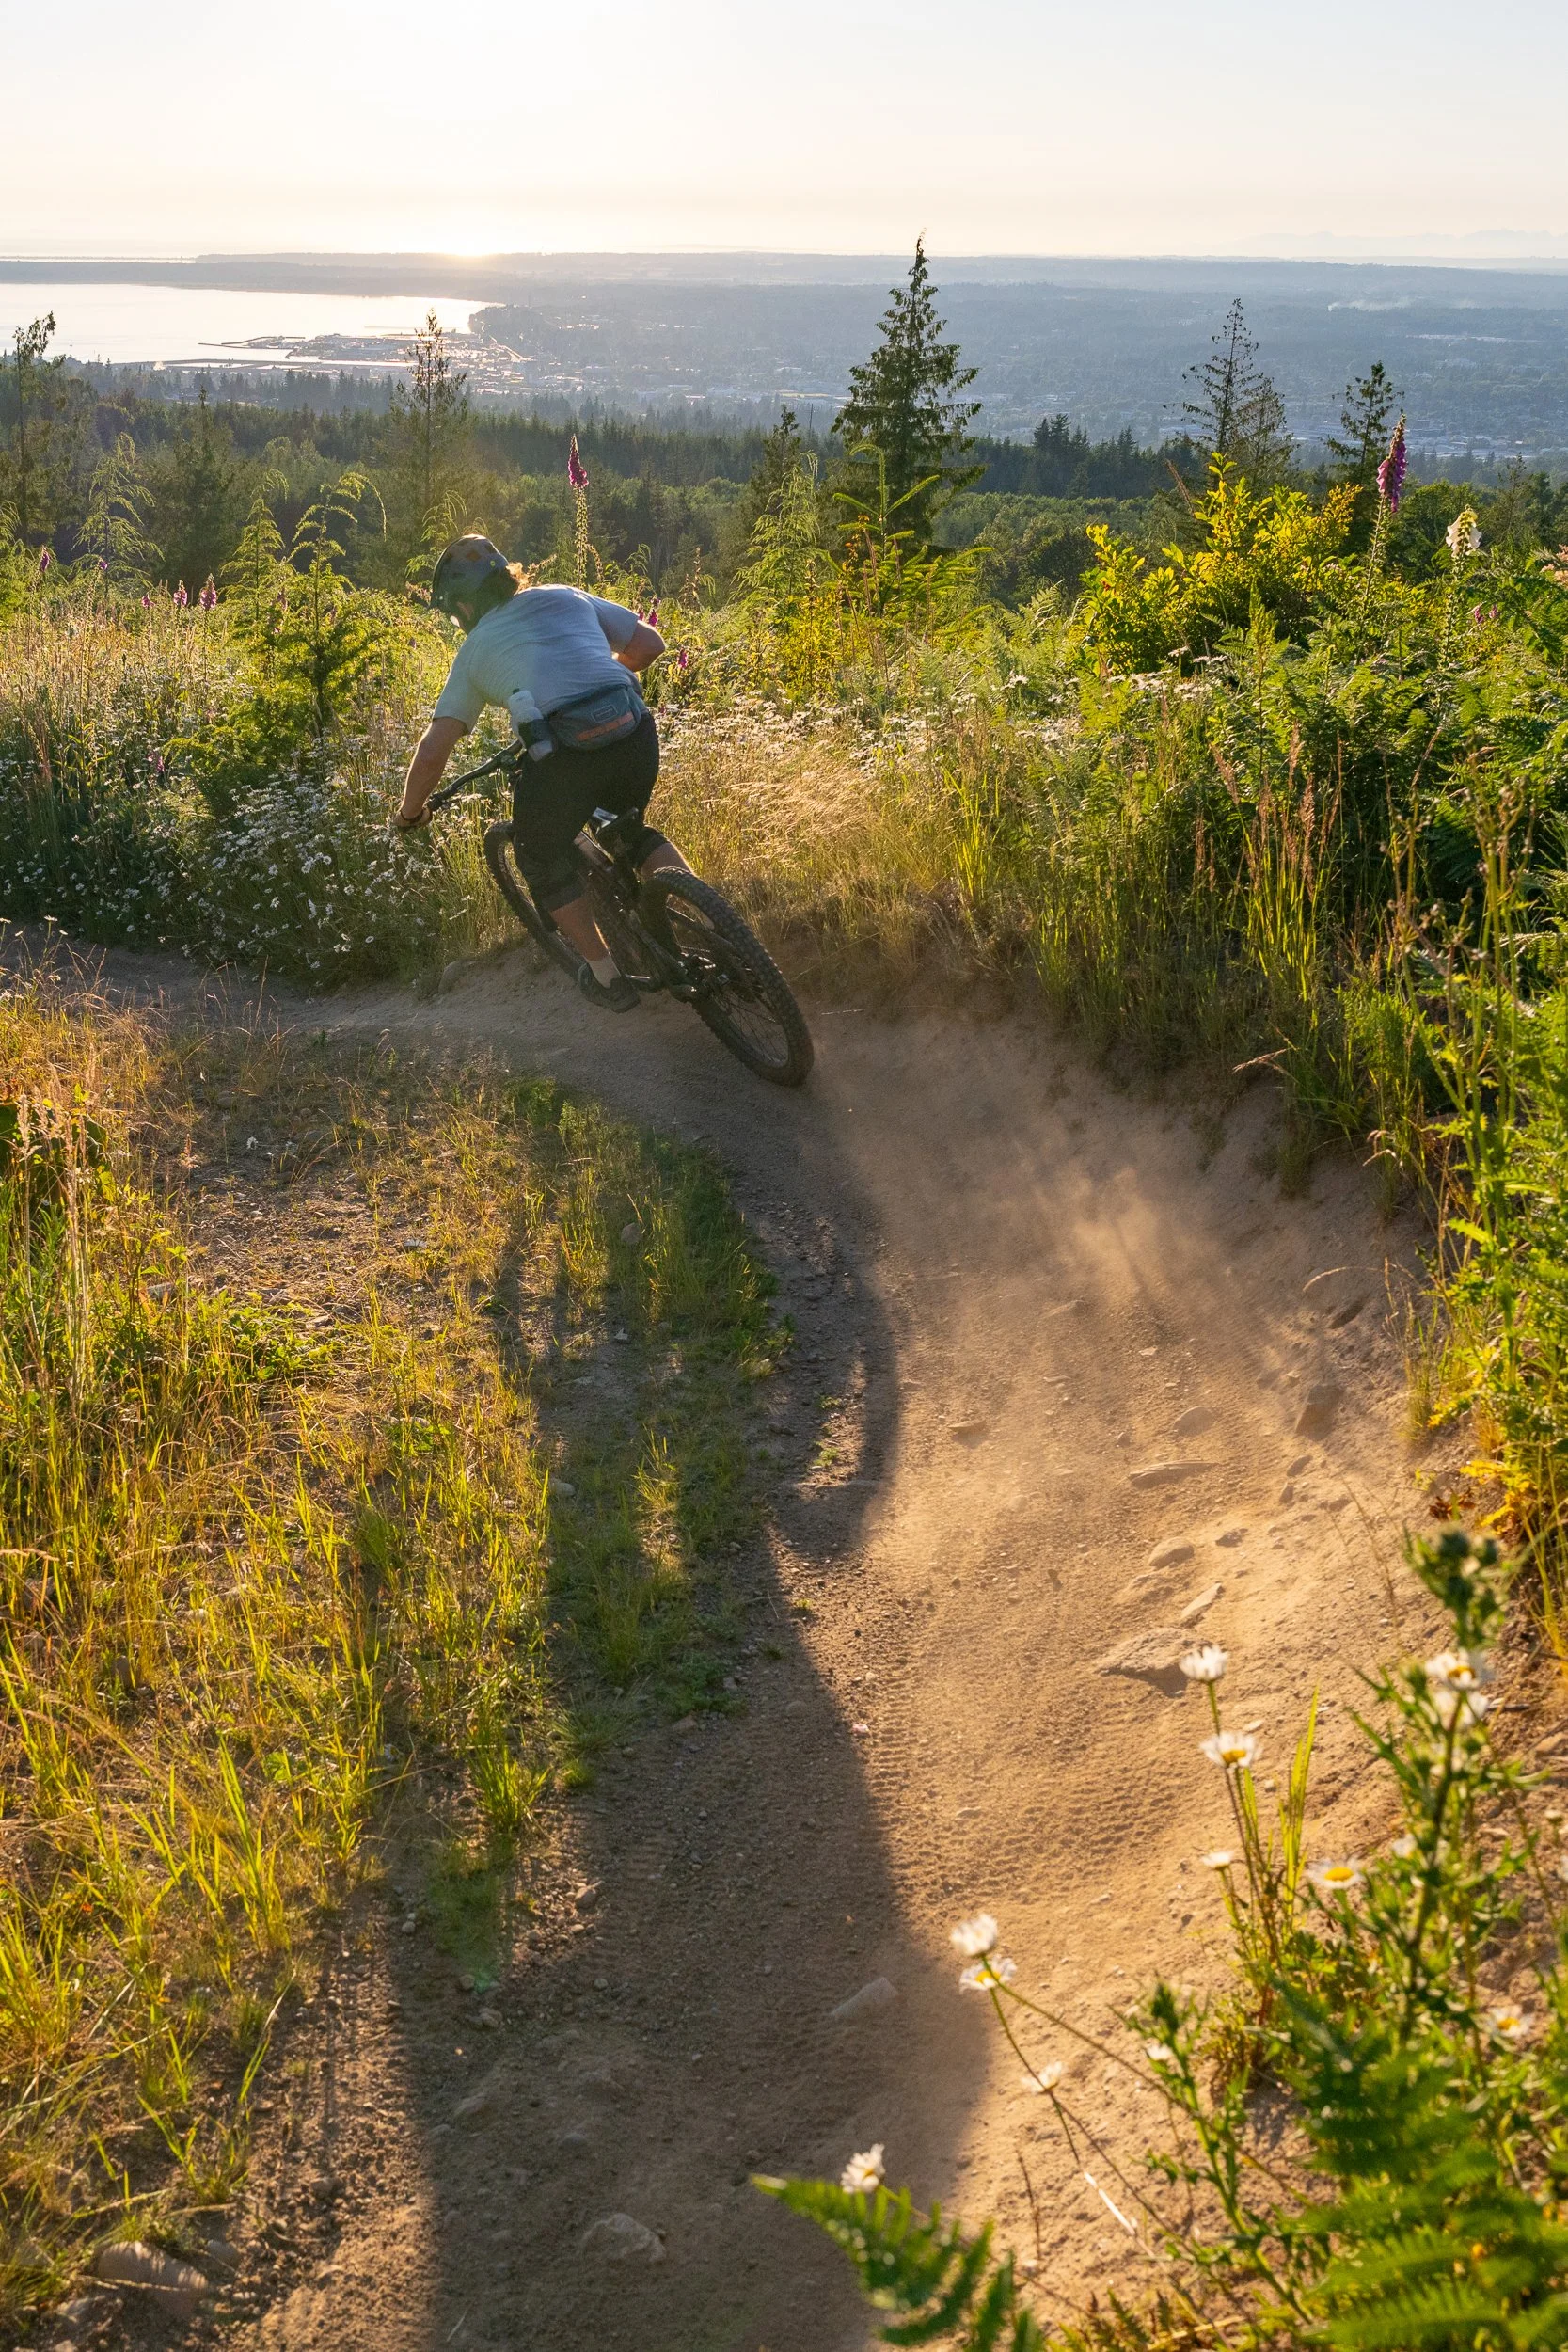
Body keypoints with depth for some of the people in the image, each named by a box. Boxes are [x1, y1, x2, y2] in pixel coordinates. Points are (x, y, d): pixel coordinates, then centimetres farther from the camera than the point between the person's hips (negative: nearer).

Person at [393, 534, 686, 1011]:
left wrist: (409, 815, 31)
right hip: (636, 733, 4)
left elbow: (431, 753, 14)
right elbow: (649, 643, 26)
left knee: (543, 858, 25)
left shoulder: (473, 650, 19)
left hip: (563, 754, -3)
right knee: (630, 830, 32)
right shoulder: (567, 597, 24)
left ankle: (608, 978, 27)